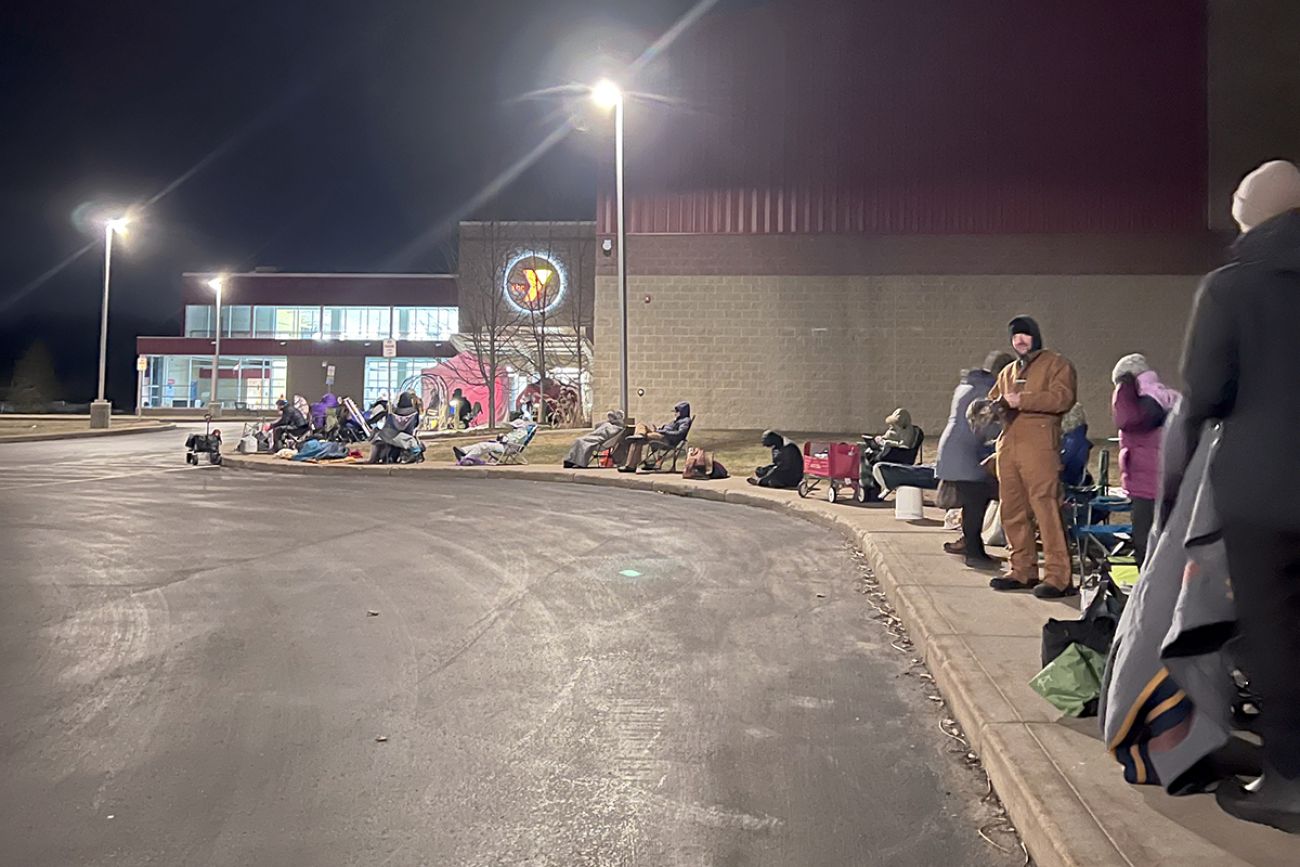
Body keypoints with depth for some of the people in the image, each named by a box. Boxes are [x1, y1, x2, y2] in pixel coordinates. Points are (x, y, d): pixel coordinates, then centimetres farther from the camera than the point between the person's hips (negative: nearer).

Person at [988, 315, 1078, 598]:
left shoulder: (1056, 364, 4)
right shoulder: (1008, 372, 26)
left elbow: (1063, 397, -11)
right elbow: (992, 399, 27)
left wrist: (1023, 400, -16)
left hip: (1040, 448, -7)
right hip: (1008, 446, 7)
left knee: (1047, 511, -12)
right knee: (1012, 512, 8)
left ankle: (1059, 577, -10)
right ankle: (1023, 571, 17)